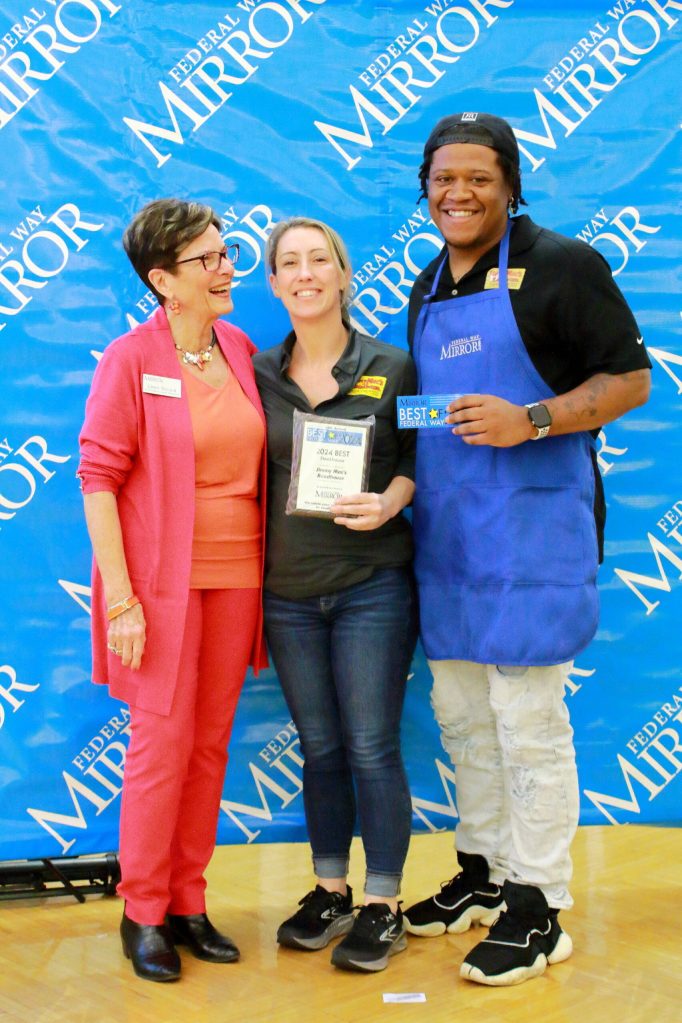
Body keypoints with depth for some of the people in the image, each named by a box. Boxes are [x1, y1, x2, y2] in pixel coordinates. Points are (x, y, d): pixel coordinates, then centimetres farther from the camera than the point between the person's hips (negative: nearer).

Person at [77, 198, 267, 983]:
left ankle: (188, 901, 25)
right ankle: (142, 912, 18)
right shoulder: (129, 360, -9)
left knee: (210, 743, 11)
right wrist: (119, 599, -15)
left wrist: (268, 573, 7)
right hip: (163, 582, -5)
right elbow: (98, 477, -10)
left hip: (236, 577, 5)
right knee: (163, 743, 1)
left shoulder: (241, 350, 7)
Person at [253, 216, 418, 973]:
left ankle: (382, 906, 15)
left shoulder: (392, 368, -2)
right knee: (319, 748, 13)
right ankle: (330, 891, 28)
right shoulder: (259, 374, 5)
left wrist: (387, 504, -16)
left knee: (372, 749, 1)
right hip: (288, 592, 3)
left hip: (371, 587, -3)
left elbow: (415, 462, 3)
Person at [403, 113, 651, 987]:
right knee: (459, 713, 14)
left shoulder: (561, 265, -5)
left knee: (527, 719, -1)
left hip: (531, 526, -7)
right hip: (444, 531, 7)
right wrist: (398, 482, 8)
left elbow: (631, 380, -7)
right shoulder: (428, 288, 16)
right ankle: (483, 873, 31)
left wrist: (531, 421, -21)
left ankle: (538, 908, 13)